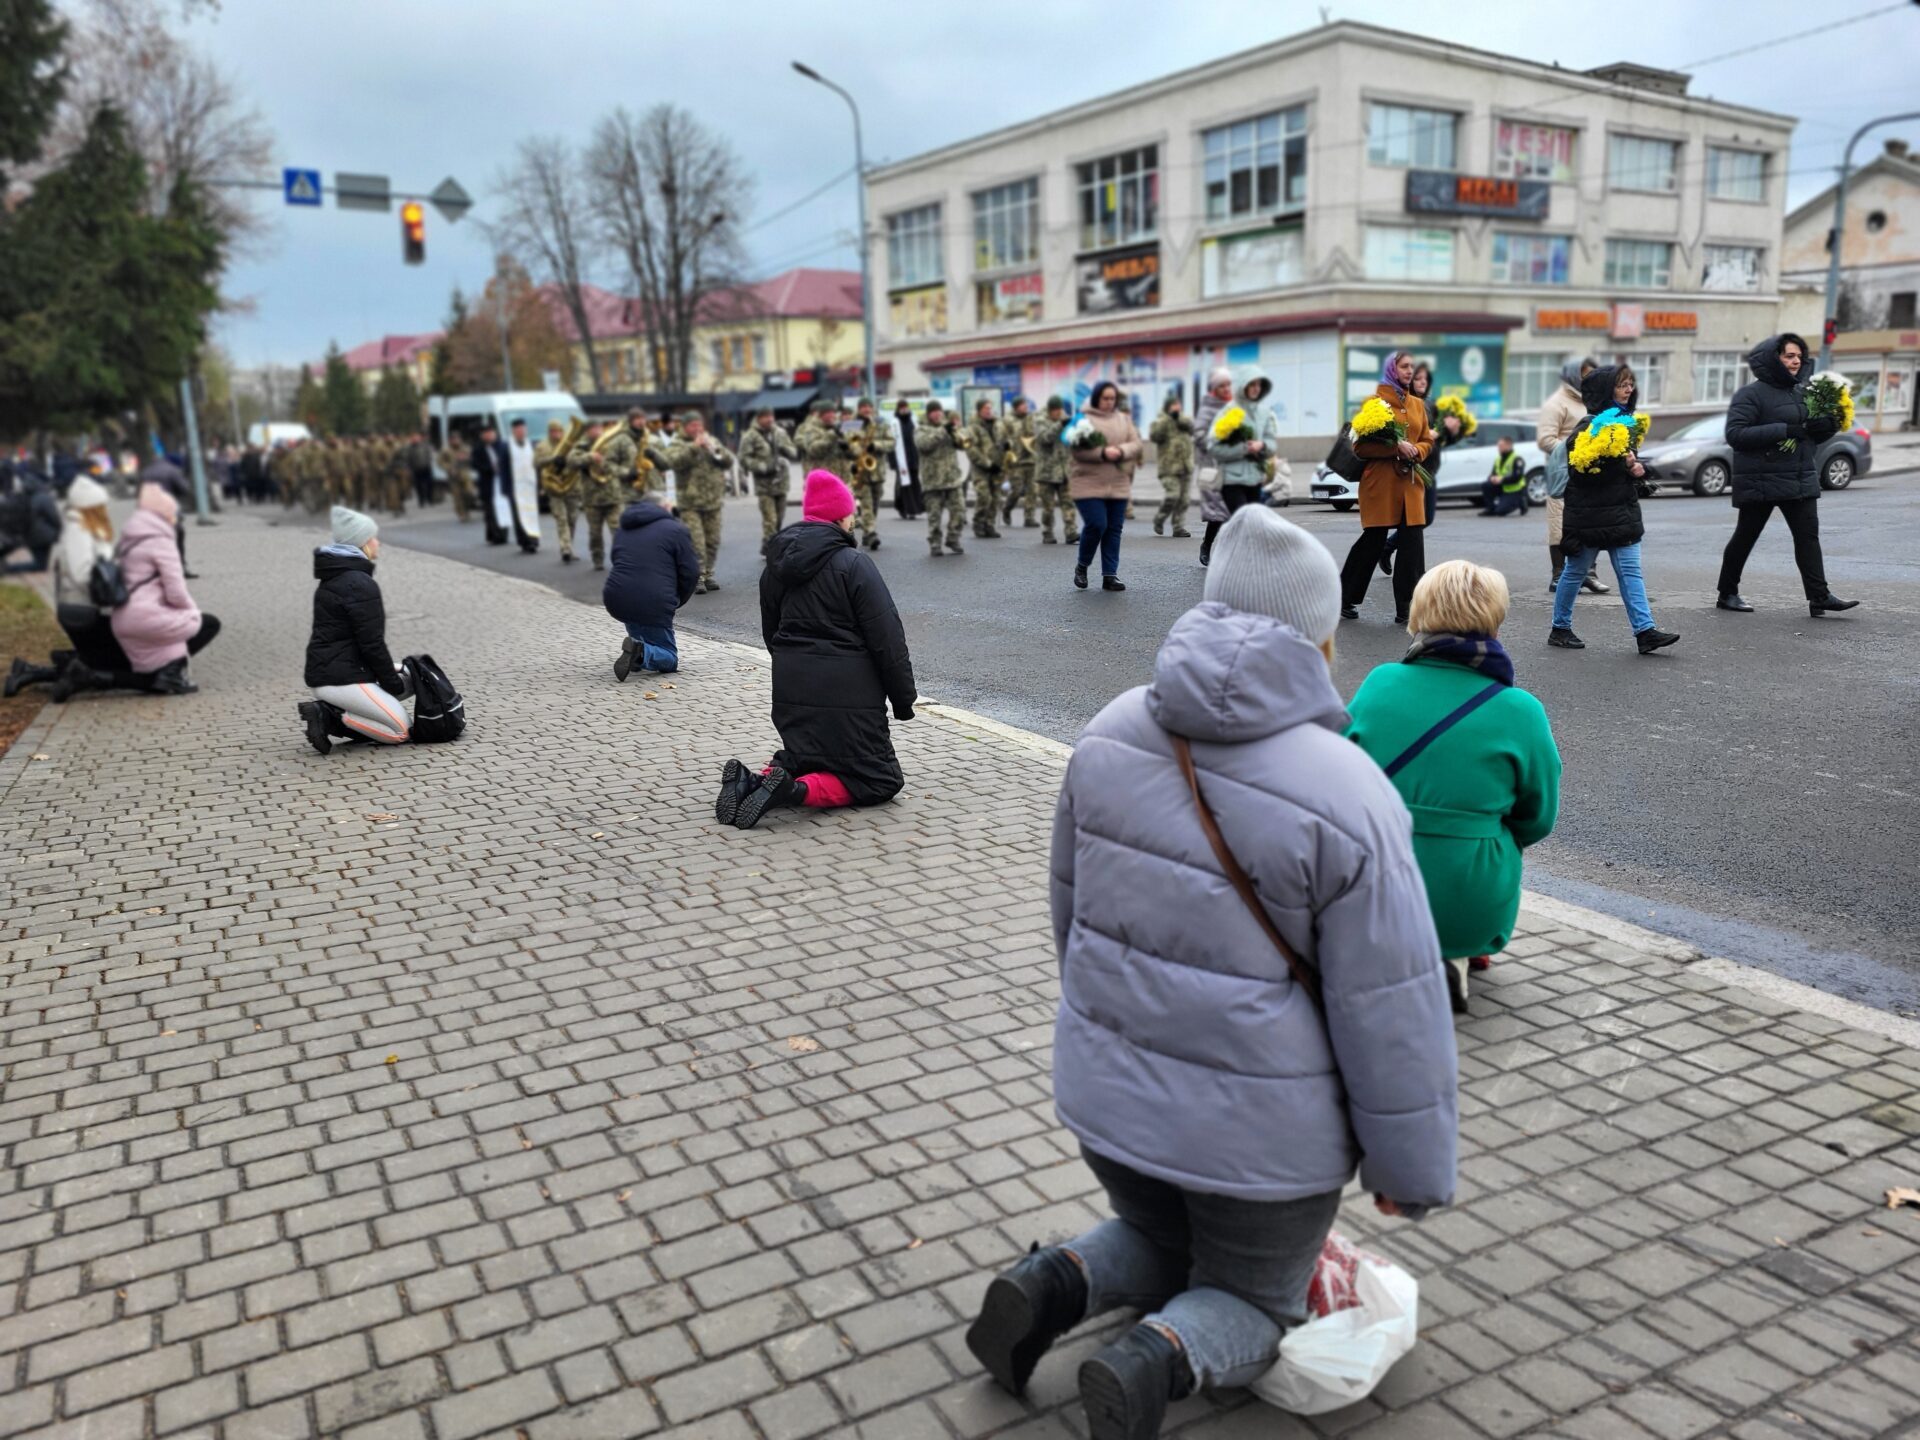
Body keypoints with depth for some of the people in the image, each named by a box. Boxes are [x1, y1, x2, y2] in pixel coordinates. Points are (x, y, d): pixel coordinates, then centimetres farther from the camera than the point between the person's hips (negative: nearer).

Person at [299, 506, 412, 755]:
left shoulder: (335, 578, 17)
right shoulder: (360, 584, -14)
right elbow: (372, 643, -16)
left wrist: (393, 676, 17)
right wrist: (392, 683, -5)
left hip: (324, 673, 10)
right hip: (343, 679, -10)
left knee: (411, 677, 18)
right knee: (401, 730, -5)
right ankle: (329, 717, -11)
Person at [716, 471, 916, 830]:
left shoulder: (777, 565, 9)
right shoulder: (854, 564, -12)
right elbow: (887, 639, -12)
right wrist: (903, 699, -4)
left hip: (790, 690, 7)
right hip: (846, 694, -7)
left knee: (803, 758, 27)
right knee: (879, 780, 5)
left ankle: (752, 781, -4)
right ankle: (796, 790, -20)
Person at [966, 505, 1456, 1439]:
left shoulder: (1110, 737, -8)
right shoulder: (1345, 797, -23)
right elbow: (1390, 1012, -16)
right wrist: (1411, 1169, 0)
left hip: (1107, 1087, 5)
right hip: (1257, 1126, -4)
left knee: (1158, 1241, 32)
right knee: (1249, 1302, 23)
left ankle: (1054, 1285, 4)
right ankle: (1158, 1360, -7)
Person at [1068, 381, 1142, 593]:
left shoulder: (1124, 419, 12)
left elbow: (1136, 444, 4)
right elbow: (1077, 450, -13)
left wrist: (1121, 451, -17)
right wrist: (1102, 453, -25)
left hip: (1118, 485, 5)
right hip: (1088, 484, -5)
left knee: (1114, 529, 4)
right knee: (1096, 525, -13)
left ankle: (1110, 575, 12)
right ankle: (1081, 567, 10)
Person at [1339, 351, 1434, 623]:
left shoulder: (1417, 404, 16)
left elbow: (1427, 441, 19)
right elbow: (1361, 446, -6)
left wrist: (1415, 452, -4)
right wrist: (1396, 447, -18)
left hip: (1411, 481, 5)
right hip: (1380, 482, -5)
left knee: (1413, 544, -3)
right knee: (1373, 542, 1)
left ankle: (1406, 608, 0)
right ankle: (1344, 600, 18)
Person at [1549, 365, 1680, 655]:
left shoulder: (1626, 420, 13)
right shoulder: (1589, 426, -12)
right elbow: (1580, 470, -22)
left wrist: (1636, 468, 4)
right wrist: (1621, 464, -25)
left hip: (1622, 511, 7)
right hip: (1590, 513, -7)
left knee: (1631, 570, 0)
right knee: (1576, 571, 5)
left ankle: (1645, 631, -4)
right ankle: (1560, 628, 17)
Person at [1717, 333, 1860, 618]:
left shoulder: (1800, 392, 15)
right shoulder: (1752, 393, -8)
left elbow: (1814, 434, 23)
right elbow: (1735, 434, -20)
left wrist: (1828, 426, -1)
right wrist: (1787, 430, -23)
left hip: (1801, 480, 6)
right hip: (1761, 482, -6)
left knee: (1808, 535, -2)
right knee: (1744, 538, 5)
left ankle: (1819, 597, -5)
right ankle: (1727, 594, 18)